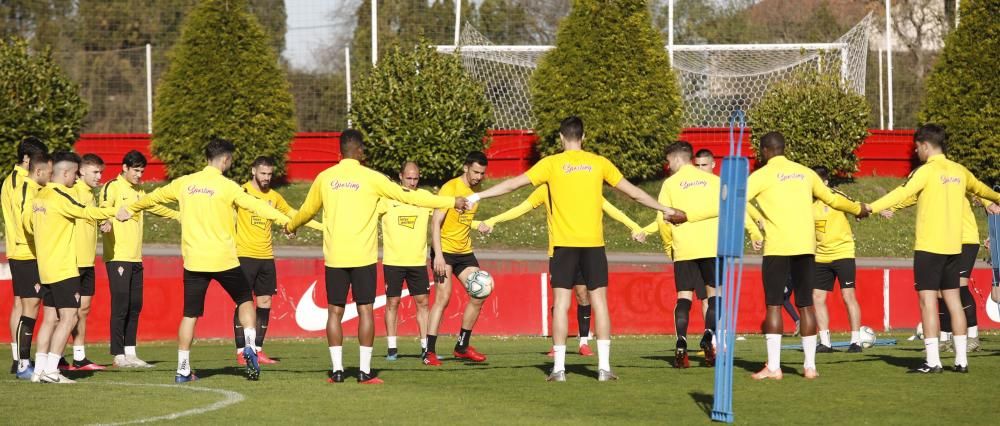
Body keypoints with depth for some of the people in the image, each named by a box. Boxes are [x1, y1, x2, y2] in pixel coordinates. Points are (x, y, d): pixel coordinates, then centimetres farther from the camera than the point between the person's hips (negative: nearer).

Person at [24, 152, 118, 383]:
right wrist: (114, 211, -9)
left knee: (51, 318, 11)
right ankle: (50, 370, -14)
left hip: (46, 268, 9)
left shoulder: (39, 196, 11)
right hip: (63, 269, -9)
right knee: (68, 317, -9)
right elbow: (87, 212, -20)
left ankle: (39, 369, 9)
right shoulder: (60, 197, -15)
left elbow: (29, 225, 22)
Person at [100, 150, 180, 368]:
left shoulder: (138, 192, 21)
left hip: (136, 258, 8)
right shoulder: (113, 187, -5)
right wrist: (106, 222, -46)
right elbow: (104, 208, -23)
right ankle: (119, 356, -7)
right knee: (120, 305, -9)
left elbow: (154, 206, 40)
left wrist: (179, 215, 53)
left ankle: (130, 353, 12)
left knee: (135, 306, 7)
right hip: (118, 257, -8)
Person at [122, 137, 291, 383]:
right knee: (245, 299, 17)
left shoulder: (185, 183, 7)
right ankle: (250, 346, -2)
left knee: (190, 314, 8)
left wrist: (130, 209, 38)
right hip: (223, 259, -3)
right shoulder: (226, 187, -7)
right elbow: (255, 206, -18)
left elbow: (155, 197, 22)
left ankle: (183, 369, 6)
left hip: (193, 261, 3)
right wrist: (286, 220, -21)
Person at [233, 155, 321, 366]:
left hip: (266, 256, 5)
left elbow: (294, 215, 20)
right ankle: (241, 352, -4)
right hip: (245, 255, -5)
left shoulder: (274, 197, 13)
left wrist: (324, 227, 20)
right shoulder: (242, 192, -3)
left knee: (264, 303, 5)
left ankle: (258, 350, 11)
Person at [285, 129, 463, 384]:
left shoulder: (325, 178, 6)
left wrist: (291, 226, 44)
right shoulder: (370, 177, -3)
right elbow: (408, 197, -1)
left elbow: (307, 210, 21)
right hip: (363, 257, -3)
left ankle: (337, 370, 3)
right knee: (365, 310, 2)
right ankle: (365, 371, -2)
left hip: (334, 257, 3)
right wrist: (451, 202, 6)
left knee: (335, 311, 7)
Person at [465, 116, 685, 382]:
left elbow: (514, 183, 0)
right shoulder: (599, 163, 6)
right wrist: (664, 210, 25)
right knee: (599, 302, 4)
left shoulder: (552, 164, 1)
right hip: (593, 243, 1)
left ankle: (559, 368, -3)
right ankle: (604, 367, 0)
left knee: (561, 303, 1)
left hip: (563, 243, -1)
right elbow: (633, 192, 13)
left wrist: (477, 197, 7)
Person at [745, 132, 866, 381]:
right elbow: (831, 199, 27)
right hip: (806, 247, 4)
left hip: (777, 247, -4)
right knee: (805, 305, 9)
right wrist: (858, 210, 42)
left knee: (774, 305, -2)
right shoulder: (805, 173, 14)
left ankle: (773, 367, -7)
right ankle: (810, 366, 8)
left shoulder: (762, 175, -1)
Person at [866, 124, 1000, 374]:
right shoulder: (958, 171, 11)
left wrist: (870, 208, -26)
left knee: (928, 300, -6)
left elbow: (901, 194, -22)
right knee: (953, 299, 12)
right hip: (953, 246, 7)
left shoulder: (927, 171, -10)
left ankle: (933, 361, -11)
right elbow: (979, 188, 31)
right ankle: (961, 359, 11)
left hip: (929, 245, -7)